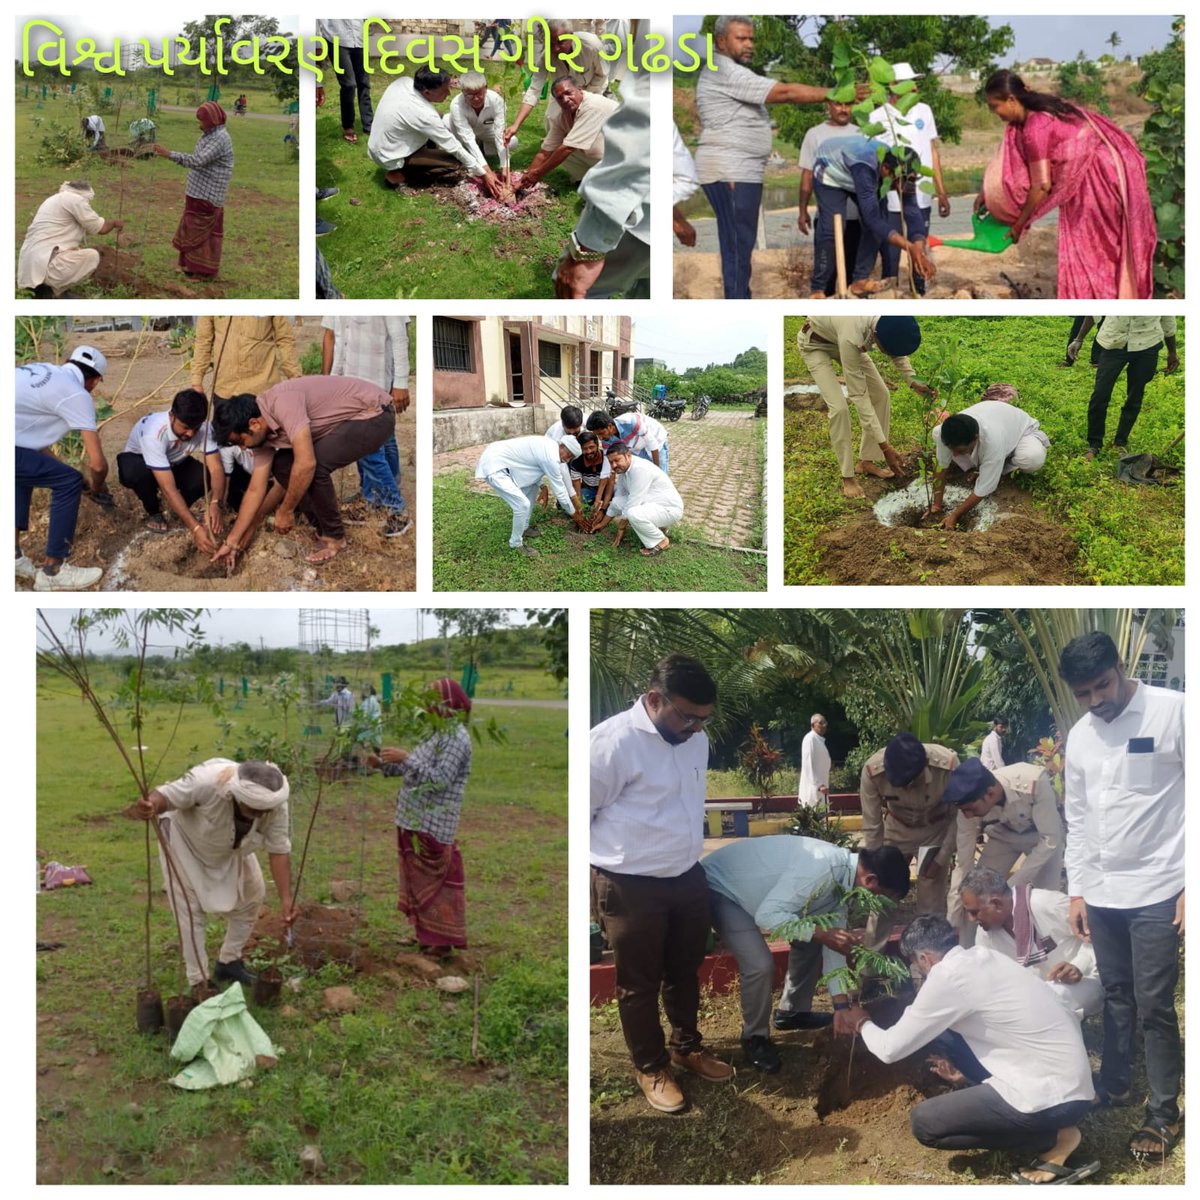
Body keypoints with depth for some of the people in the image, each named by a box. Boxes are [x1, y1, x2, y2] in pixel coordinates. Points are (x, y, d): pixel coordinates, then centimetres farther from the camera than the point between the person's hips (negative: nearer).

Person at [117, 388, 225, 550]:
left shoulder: (204, 428, -28)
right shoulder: (153, 432, -41)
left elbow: (216, 469, -31)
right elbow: (168, 488, -44)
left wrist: (215, 504, -52)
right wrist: (195, 528, -52)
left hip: (174, 463, 3)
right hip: (138, 460, -3)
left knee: (206, 476, -28)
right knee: (137, 472, -40)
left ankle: (179, 510, 3)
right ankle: (153, 512, -7)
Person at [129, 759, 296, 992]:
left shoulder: (275, 805, -30)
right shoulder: (207, 782, -44)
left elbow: (279, 851, -23)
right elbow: (167, 794, -33)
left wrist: (286, 899, -27)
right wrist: (150, 807, -58)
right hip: (185, 841, -4)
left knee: (252, 895, 4)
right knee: (191, 910, -8)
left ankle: (229, 962, 23)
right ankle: (198, 982, 3)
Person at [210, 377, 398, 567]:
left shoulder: (282, 402, -29)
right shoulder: (263, 432, -1)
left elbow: (306, 463, -35)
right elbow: (255, 490, 5)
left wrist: (285, 511, -21)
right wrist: (232, 541, 6)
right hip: (344, 422, 9)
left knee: (314, 467, -25)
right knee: (282, 466, 1)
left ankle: (334, 537, -4)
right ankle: (324, 528, 13)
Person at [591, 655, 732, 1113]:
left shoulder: (696, 738, 0)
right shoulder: (613, 742, -23)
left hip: (688, 877, 7)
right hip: (631, 887, -6)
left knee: (685, 972, 23)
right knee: (639, 984, 11)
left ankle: (687, 1046, 44)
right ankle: (651, 1068, 30)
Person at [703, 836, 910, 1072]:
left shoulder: (843, 876, -2)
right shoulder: (819, 868, -33)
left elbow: (834, 941, 5)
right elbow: (767, 915, -34)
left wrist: (842, 1006, 4)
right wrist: (822, 933, -33)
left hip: (751, 887, 9)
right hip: (719, 887, -9)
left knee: (811, 938, 11)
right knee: (760, 965, -20)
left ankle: (793, 1012, 30)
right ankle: (755, 1038, 6)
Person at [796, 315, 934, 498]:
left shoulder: (890, 319, -29)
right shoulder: (851, 336, -45)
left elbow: (897, 350, -3)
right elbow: (858, 395, -39)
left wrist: (913, 381, -19)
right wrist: (885, 447, -38)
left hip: (840, 338, 7)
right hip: (814, 344, -7)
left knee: (881, 394, 0)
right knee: (839, 407, -19)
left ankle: (866, 462, 15)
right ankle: (847, 477, -3)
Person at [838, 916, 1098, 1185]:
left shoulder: (946, 978, -12)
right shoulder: (983, 958, 12)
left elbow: (891, 1049, -1)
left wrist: (862, 1023, 18)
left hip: (1051, 1095, -9)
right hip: (1075, 1086, 9)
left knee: (924, 1122, 1)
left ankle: (1054, 1140, -2)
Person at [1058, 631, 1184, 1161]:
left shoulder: (1174, 711, -10)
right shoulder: (1079, 736, 8)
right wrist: (1076, 890, 11)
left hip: (1157, 890, -5)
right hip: (1101, 892, 5)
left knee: (1154, 1006, 0)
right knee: (1115, 997, 17)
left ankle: (1164, 1113, 14)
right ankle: (1114, 1085, 33)